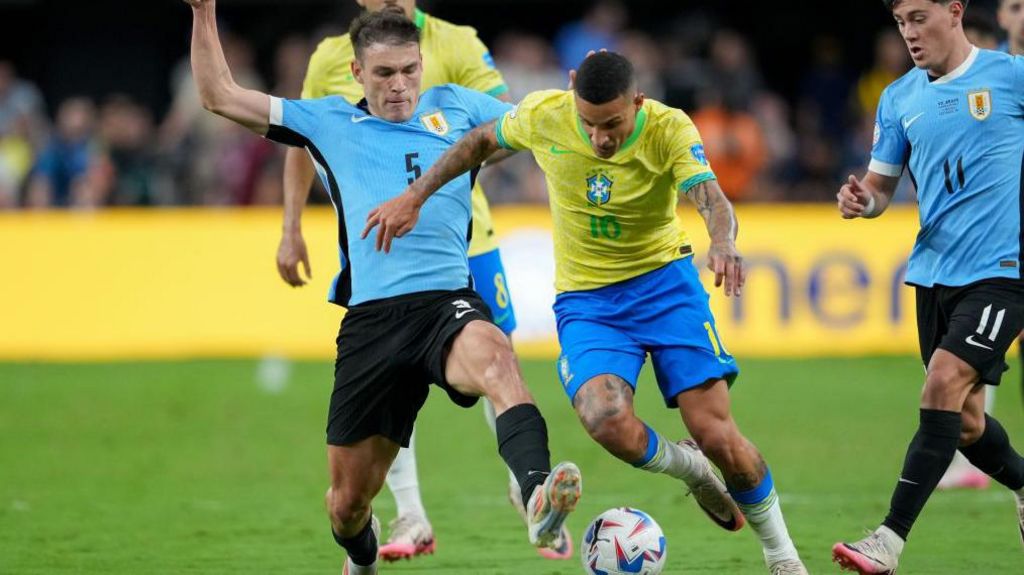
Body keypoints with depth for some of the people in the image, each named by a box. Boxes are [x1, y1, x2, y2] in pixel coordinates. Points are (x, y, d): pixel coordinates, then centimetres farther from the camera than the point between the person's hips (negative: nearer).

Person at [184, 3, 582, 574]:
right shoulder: (328, 121, 17)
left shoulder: (456, 107, 17)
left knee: (494, 355, -40)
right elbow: (220, 95, 19)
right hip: (370, 318, 2)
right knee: (349, 500, 6)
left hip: (449, 300, -2)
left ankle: (538, 498, -61)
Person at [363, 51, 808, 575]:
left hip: (664, 281, -1)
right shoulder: (543, 116, -12)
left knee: (716, 434, -11)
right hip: (586, 300, 1)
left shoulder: (670, 129, -18)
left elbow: (710, 198, -33)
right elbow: (480, 142, 8)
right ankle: (690, 470, 7)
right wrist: (413, 198, 2)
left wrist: (723, 243, -56)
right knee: (607, 423, -27)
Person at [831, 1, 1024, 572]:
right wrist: (862, 199, -9)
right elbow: (882, 186, 14)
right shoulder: (900, 97, 10)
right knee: (963, 419, 10)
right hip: (934, 269, 6)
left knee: (945, 384, -20)